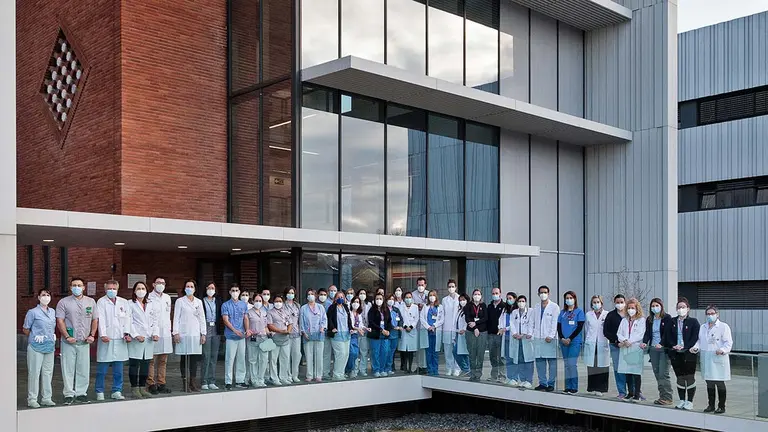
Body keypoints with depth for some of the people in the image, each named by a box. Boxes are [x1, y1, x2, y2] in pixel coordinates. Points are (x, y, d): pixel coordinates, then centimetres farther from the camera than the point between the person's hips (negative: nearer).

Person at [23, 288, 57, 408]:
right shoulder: (33, 312, -6)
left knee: (48, 373, 9)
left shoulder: (53, 312, 12)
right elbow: (25, 329, -2)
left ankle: (46, 398, 17)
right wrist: (34, 338, -2)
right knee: (34, 373, -2)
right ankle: (32, 399, 5)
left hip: (50, 347, 6)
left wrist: (53, 337, 11)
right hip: (36, 347, -6)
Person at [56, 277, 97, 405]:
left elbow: (94, 320, 14)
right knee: (68, 369, -1)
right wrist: (67, 337, -13)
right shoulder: (64, 302, 1)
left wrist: (92, 335, 2)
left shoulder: (91, 302, 10)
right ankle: (69, 394, 7)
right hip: (69, 341, -2)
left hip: (84, 342, 2)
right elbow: (60, 321, -3)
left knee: (83, 369, 5)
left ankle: (81, 393, 14)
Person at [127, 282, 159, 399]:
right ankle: (134, 388, 2)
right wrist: (136, 335, -16)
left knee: (146, 364, 7)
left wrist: (156, 333, 0)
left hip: (149, 339, 5)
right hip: (136, 339, -5)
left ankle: (142, 388, 13)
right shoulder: (130, 304, 2)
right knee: (134, 364, -4)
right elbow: (129, 322, -6)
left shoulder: (151, 305, 17)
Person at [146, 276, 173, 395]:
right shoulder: (149, 298, -3)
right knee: (151, 360, -5)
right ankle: (151, 384, 0)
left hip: (165, 333, 6)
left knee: (163, 361, 7)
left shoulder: (167, 298, 17)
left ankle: (161, 383, 12)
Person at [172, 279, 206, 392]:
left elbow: (202, 318, 12)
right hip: (183, 334, -3)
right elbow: (176, 318, 0)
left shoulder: (198, 302, 13)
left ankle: (193, 383, 8)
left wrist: (203, 333, 6)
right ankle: (184, 384, 4)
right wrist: (175, 333, -8)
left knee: (194, 359, 2)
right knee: (184, 359, -1)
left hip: (195, 334, 3)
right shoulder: (180, 301, 4)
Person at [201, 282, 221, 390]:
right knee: (206, 356, -7)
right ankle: (204, 382, -3)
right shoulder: (202, 301, 0)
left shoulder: (218, 301, 13)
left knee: (214, 356, 6)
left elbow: (220, 314, 11)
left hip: (215, 329, 5)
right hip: (206, 329, -4)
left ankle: (212, 381, 11)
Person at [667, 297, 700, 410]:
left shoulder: (693, 321, -2)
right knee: (680, 377, 11)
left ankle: (689, 401, 8)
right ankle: (682, 400, 20)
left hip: (688, 354, -4)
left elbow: (695, 337, -9)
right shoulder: (672, 321, 11)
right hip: (675, 354, 4)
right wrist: (673, 346, -9)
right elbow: (668, 336, 9)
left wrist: (684, 347, -16)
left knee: (690, 378, 0)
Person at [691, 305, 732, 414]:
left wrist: (722, 350, -24)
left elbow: (728, 342, -7)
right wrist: (695, 348, 1)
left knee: (720, 383, -2)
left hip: (718, 359, -5)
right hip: (706, 359, 5)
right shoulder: (703, 327, 17)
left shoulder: (723, 327, -2)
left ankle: (721, 406, 7)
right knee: (709, 383, 10)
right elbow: (700, 341, 20)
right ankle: (711, 405, 19)